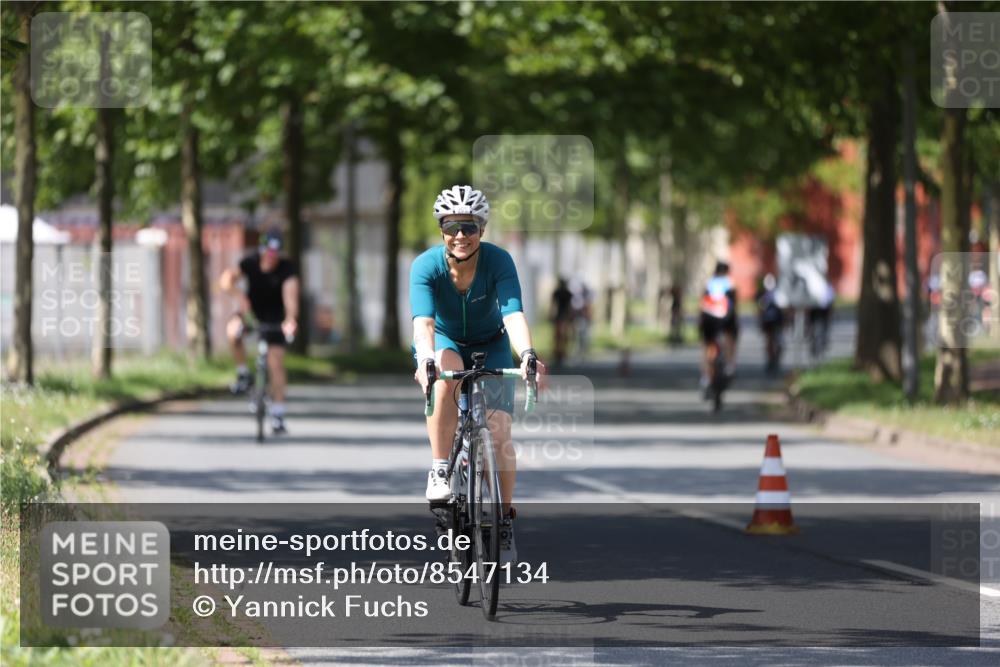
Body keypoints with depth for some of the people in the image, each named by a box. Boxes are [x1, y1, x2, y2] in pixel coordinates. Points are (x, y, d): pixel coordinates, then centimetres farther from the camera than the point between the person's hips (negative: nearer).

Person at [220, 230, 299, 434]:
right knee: (233, 330, -31)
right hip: (251, 311, 1)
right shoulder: (250, 262, -18)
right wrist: (239, 295, -47)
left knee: (276, 363, -9)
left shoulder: (286, 269, -23)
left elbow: (290, 294, -38)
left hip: (273, 318, -1)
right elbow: (226, 279, -29)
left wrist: (291, 318, -56)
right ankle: (243, 375, -9)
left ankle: (278, 416, -4)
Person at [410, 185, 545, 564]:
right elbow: (423, 320, -39)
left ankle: (506, 518, 6)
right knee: (446, 371, -37)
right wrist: (426, 359, -59)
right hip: (444, 343, -1)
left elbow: (513, 313, -37)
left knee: (500, 434, -12)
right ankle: (439, 470, -29)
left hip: (490, 347, 1)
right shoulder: (426, 266, -25)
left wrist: (527, 354, -56)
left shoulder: (498, 261, -25)